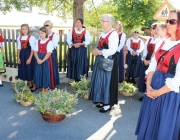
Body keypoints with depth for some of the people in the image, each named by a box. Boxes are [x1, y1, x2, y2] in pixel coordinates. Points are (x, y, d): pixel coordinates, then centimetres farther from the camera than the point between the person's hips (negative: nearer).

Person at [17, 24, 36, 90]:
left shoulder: (31, 37, -10)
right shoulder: (19, 38, 8)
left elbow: (33, 49, -12)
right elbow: (19, 48, 10)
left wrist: (30, 58, -15)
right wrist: (18, 58, 6)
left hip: (29, 54, -6)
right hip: (22, 55, 6)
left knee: (30, 69, -1)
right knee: (23, 69, 9)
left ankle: (32, 85, 14)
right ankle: (29, 84, 24)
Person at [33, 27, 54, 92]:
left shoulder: (49, 42, -8)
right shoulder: (38, 41, 10)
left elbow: (49, 53, -14)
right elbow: (35, 51, 3)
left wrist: (42, 60, -19)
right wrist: (38, 59, -13)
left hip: (46, 59, -5)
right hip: (39, 59, 5)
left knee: (46, 73, 0)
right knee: (39, 73, 7)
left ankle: (46, 88, 16)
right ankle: (42, 88, 22)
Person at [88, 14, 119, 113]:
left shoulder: (113, 34, -14)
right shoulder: (103, 34, 14)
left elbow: (113, 50, -21)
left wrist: (100, 52, -22)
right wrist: (97, 51, -1)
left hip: (108, 61, -9)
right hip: (101, 60, 9)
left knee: (107, 81, -1)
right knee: (100, 81, 13)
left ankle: (108, 104, 13)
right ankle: (102, 101, 27)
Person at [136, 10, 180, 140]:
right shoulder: (163, 43, 5)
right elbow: (153, 65, 6)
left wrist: (158, 92, -12)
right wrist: (148, 85, -7)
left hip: (169, 92, -6)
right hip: (154, 85, 6)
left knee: (164, 126, 11)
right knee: (149, 120, 20)